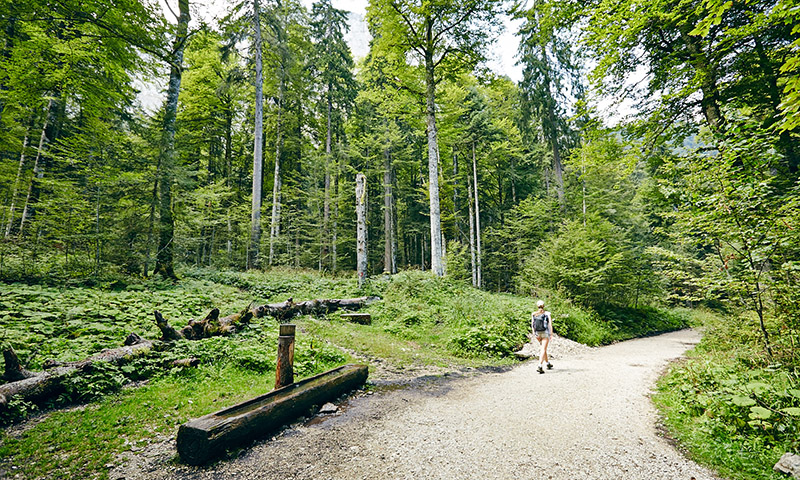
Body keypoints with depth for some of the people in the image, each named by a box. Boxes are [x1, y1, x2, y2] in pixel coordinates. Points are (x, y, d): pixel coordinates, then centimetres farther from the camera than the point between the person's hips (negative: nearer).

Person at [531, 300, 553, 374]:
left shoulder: (533, 314, 1)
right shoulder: (547, 313, -4)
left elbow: (532, 324, -2)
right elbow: (550, 324, -8)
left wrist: (534, 333, 2)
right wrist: (551, 334, -2)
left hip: (537, 333, 4)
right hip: (545, 333, -3)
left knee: (543, 348, 24)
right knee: (543, 349, -7)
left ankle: (548, 363, 37)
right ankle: (540, 366, -20)